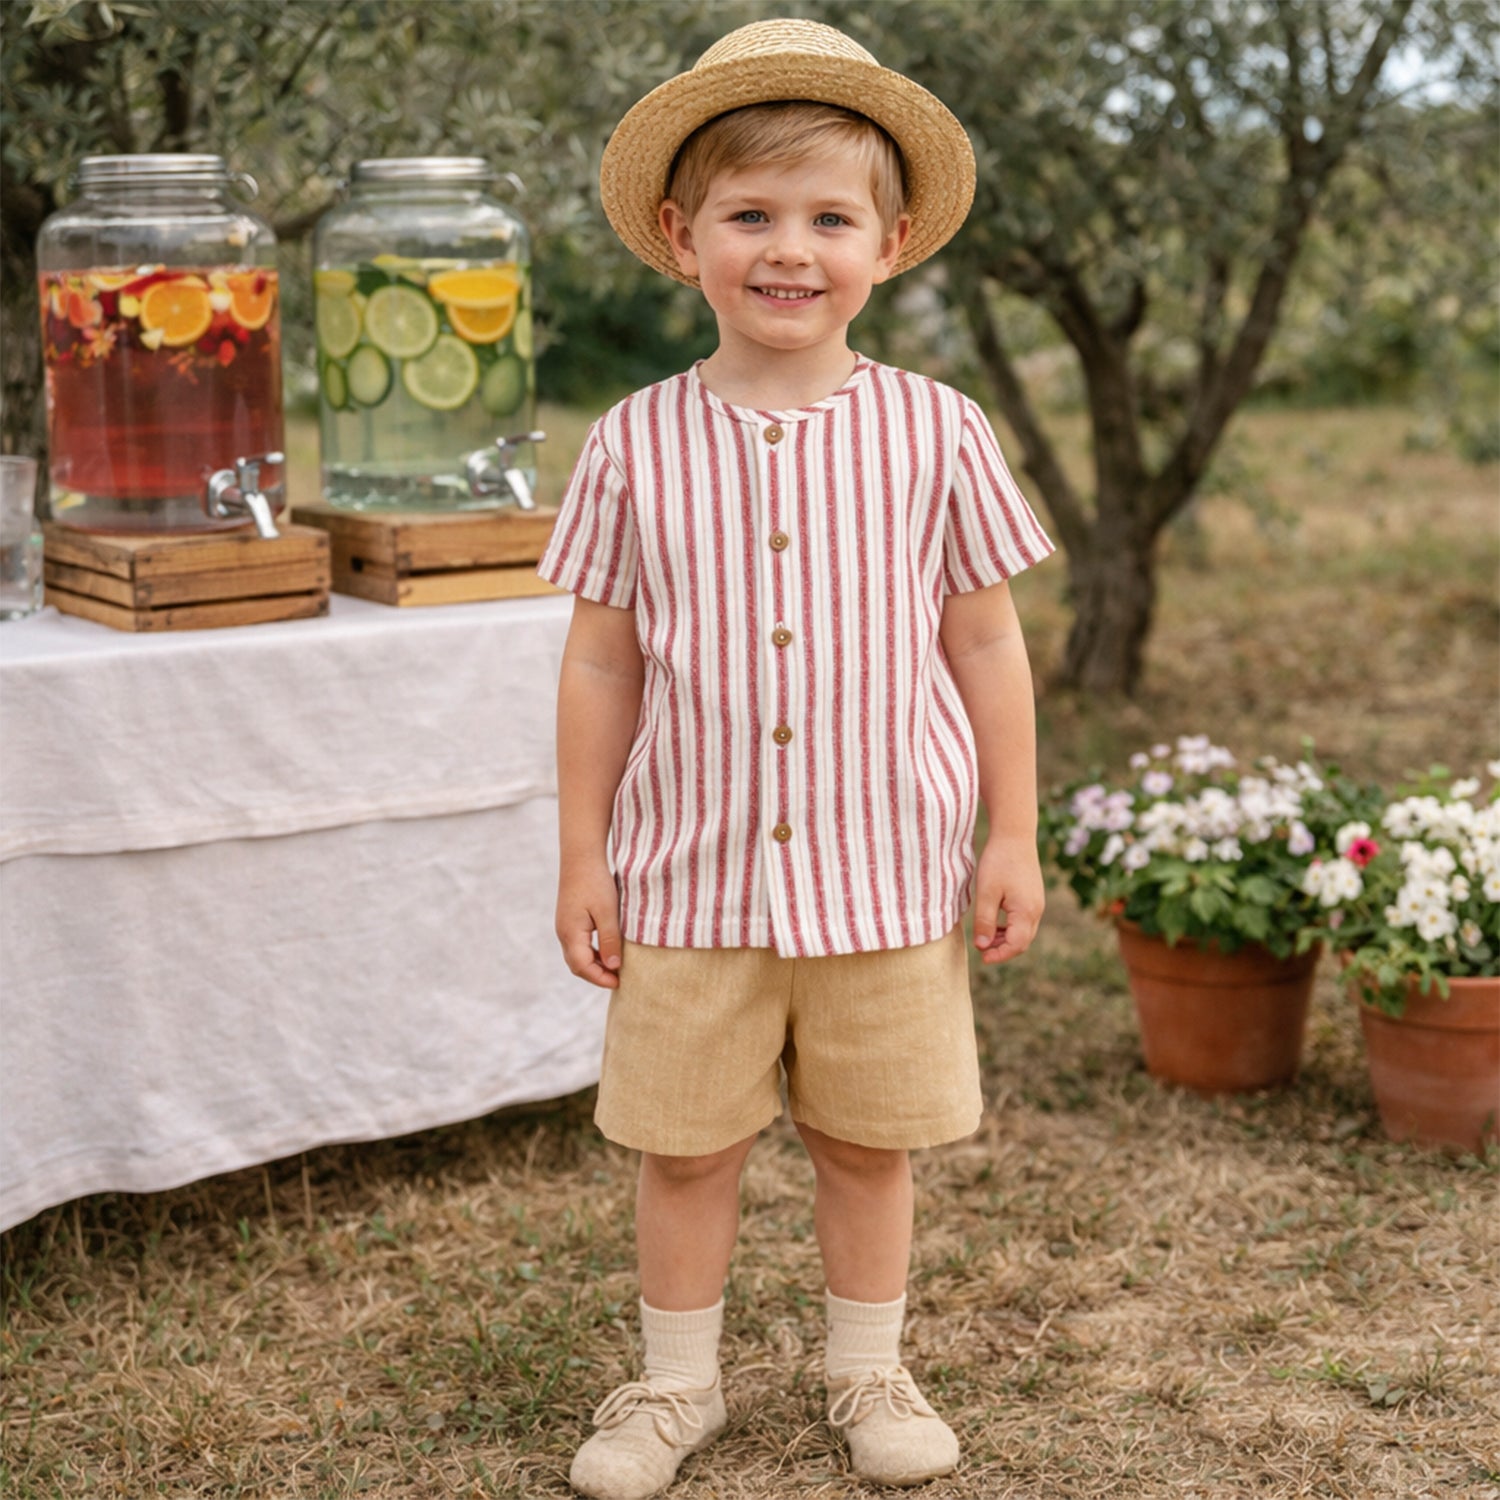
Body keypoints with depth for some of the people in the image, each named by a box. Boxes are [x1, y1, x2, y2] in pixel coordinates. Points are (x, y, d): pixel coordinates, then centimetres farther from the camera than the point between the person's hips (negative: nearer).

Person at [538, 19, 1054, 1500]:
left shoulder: (934, 433, -4)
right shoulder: (636, 445, -4)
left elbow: (985, 644, 2)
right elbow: (601, 664, 2)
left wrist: (1012, 837, 2)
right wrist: (582, 858, 2)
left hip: (884, 872, 0)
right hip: (690, 871, 0)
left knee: (869, 1140, 14)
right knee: (682, 1143, 11)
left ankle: (867, 1368, 36)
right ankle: (676, 1381, 32)